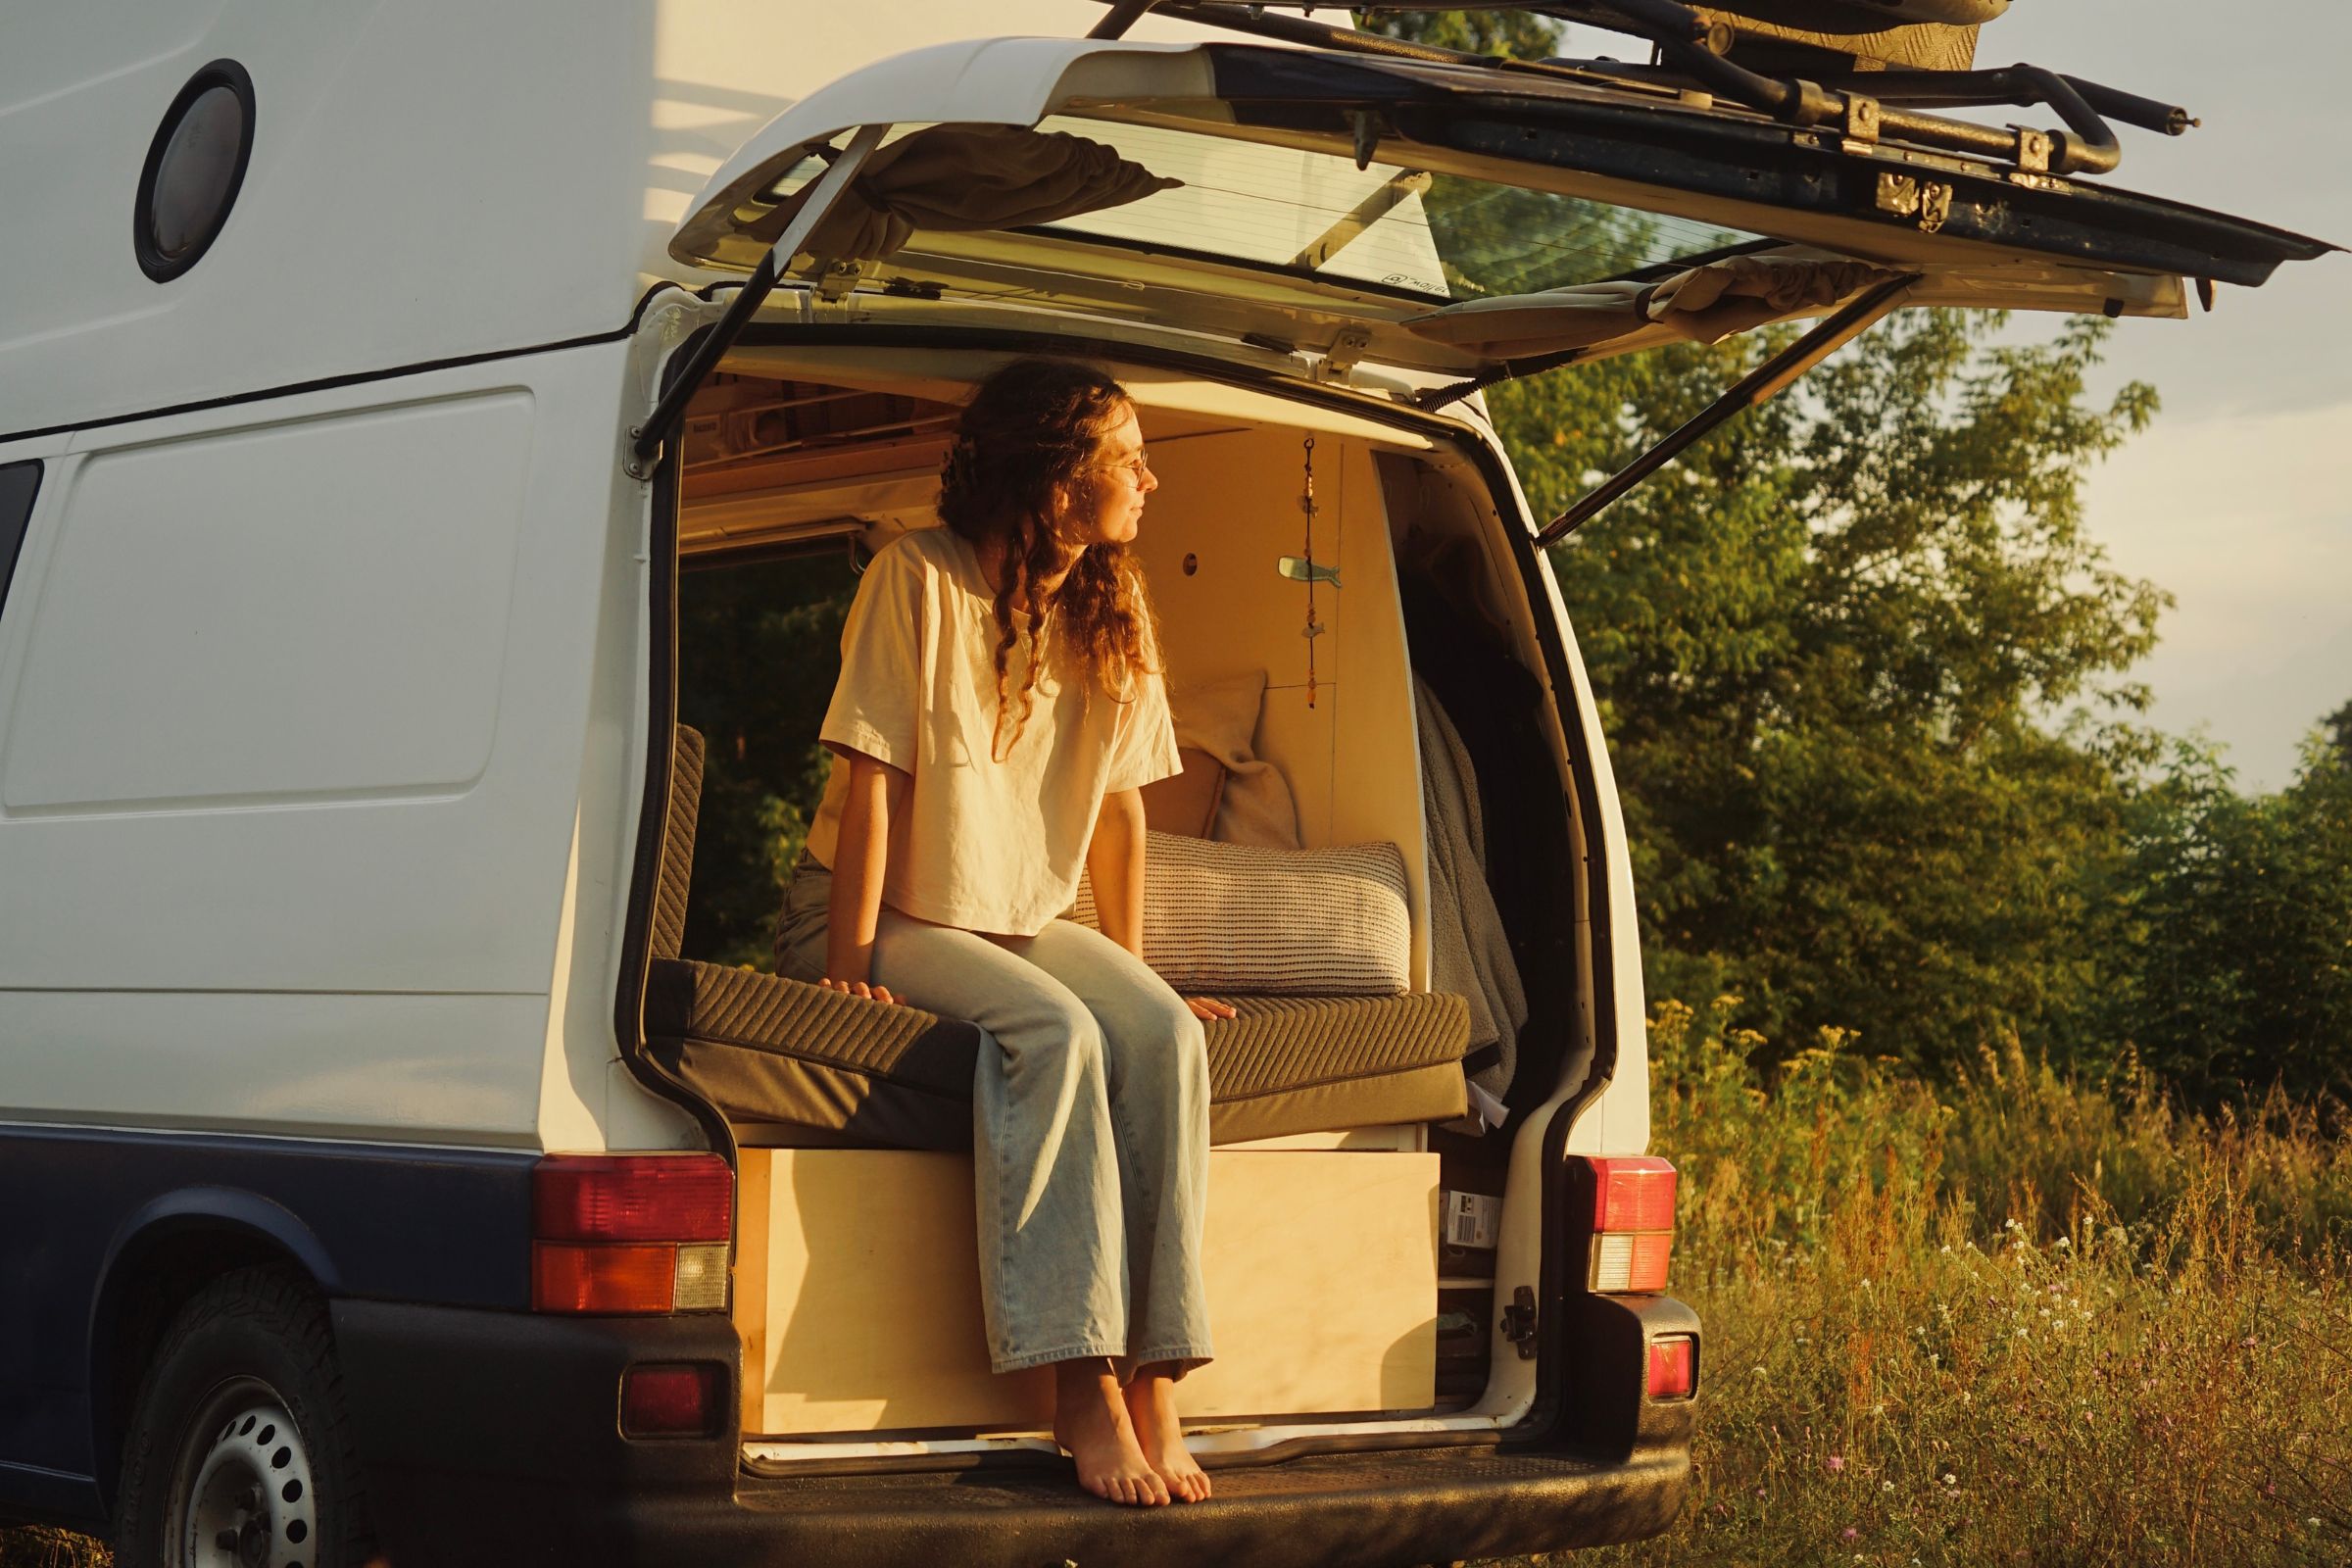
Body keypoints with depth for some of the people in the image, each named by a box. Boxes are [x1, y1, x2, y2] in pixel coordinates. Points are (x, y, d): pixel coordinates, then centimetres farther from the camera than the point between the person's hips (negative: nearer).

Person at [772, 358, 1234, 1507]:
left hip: (1024, 923, 6)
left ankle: (1152, 1380, -29)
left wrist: (1129, 973, 4)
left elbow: (1120, 805, 8)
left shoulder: (1113, 613, 5)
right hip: (889, 921, -5)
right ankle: (1084, 1382, -34)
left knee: (1165, 1035, -25)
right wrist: (851, 968, -18)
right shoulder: (920, 581, -14)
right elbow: (871, 779, -16)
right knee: (1051, 1031, -34)